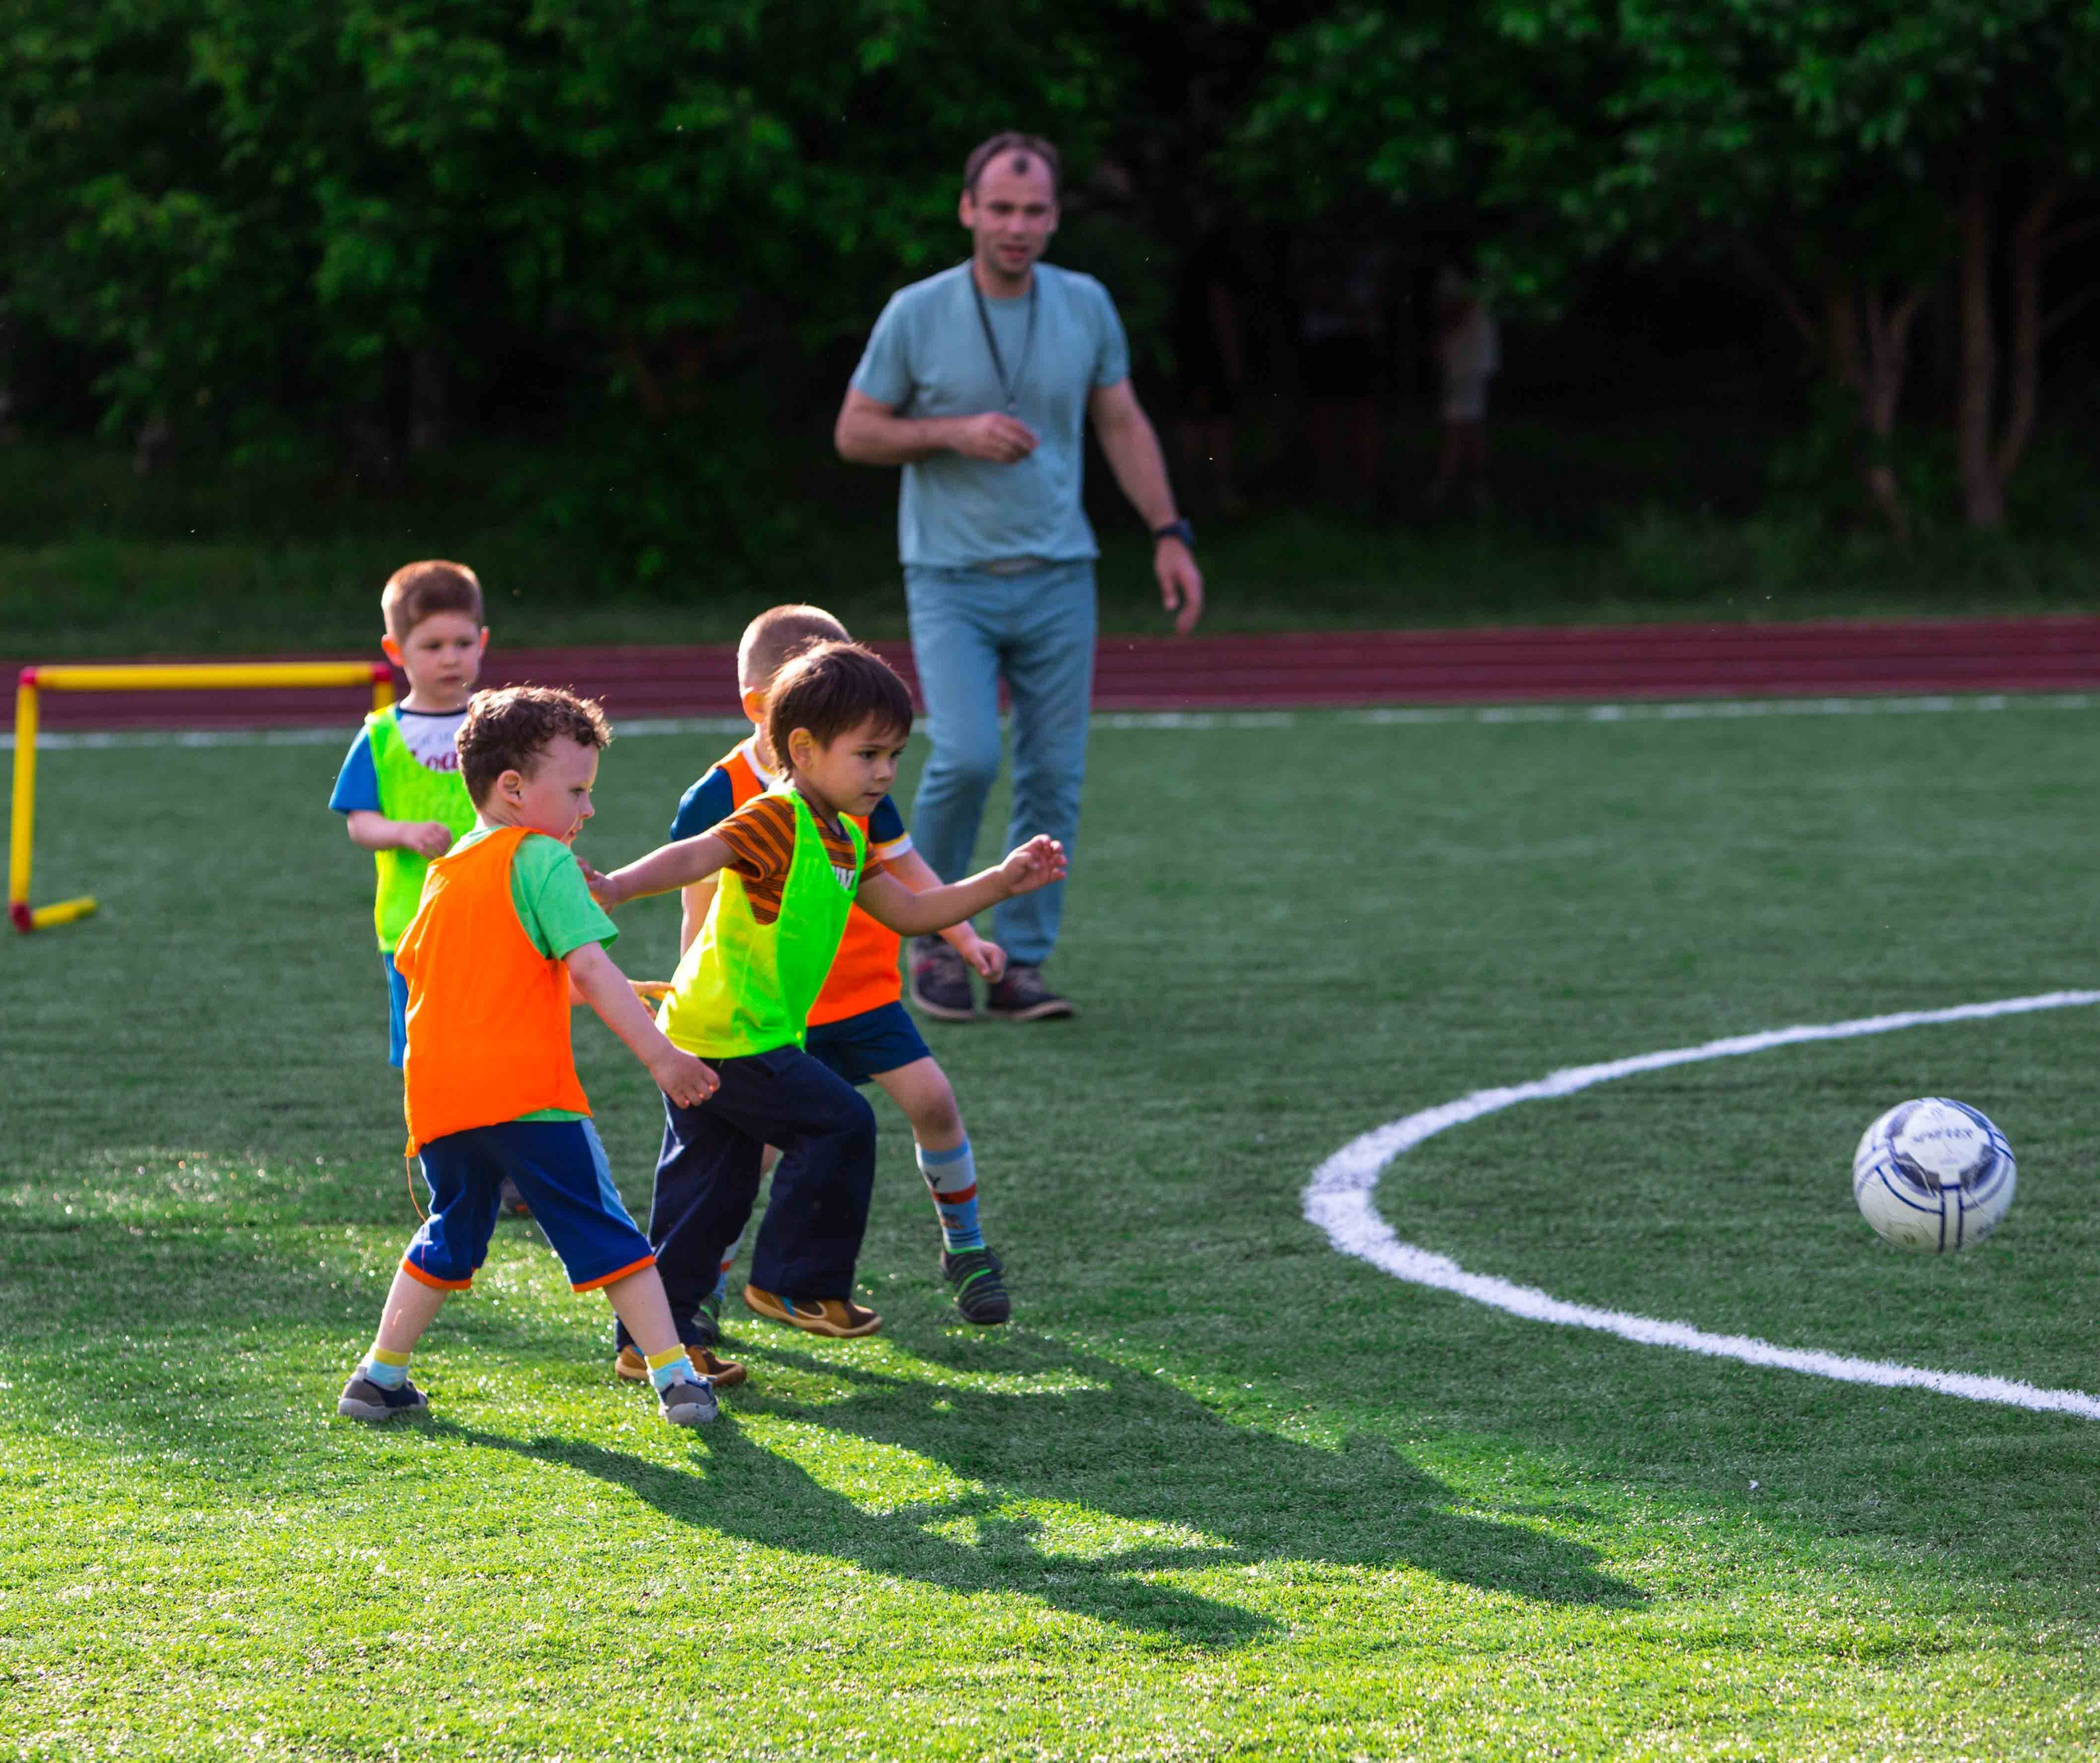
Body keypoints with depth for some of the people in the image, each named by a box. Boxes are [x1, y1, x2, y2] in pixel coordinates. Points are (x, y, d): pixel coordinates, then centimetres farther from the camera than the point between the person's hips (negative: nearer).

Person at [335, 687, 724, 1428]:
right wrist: (660, 1053, -16)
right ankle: (673, 1374, -4)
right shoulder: (541, 861, -5)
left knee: (449, 1239, 22)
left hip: (437, 1097, 6)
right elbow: (588, 965, -14)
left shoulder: (444, 874, 18)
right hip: (527, 1090, -6)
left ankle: (380, 1375, 21)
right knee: (604, 1234, -1)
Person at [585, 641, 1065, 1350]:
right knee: (839, 1126, -7)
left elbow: (908, 912, 26)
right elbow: (695, 857, -31)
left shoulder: (845, 841, 16)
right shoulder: (775, 821, -16)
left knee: (710, 1189, 12)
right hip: (732, 1037, -10)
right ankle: (794, 1284, 3)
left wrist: (1001, 882, 20)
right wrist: (615, 887, -48)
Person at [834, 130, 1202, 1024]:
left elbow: (1122, 423, 13)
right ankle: (932, 934, 4)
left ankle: (1021, 965, 8)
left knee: (1053, 777, 0)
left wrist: (1169, 534, 6)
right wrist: (957, 432, -15)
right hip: (951, 578, -3)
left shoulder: (1085, 306, 4)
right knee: (967, 756, -18)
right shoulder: (917, 313, -5)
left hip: (1057, 576, 3)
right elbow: (854, 431, 0)